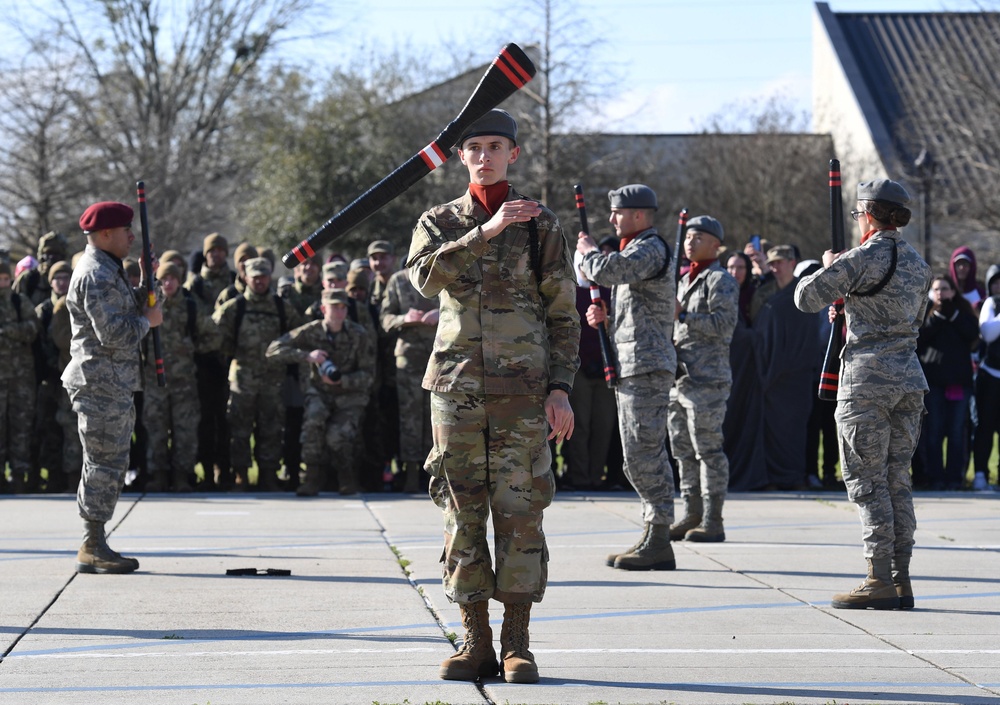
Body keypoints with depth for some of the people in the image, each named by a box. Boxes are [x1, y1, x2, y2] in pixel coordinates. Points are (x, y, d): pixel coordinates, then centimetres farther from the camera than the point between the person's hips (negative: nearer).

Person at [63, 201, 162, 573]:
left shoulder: (108, 271, 19)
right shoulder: (96, 275, -16)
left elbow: (123, 312, 21)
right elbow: (114, 333, -23)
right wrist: (148, 319, -9)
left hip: (114, 384, 11)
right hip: (101, 383, -11)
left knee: (109, 464, 13)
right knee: (105, 463, -9)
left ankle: (95, 546, 17)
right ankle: (93, 549, -6)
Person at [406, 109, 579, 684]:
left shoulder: (541, 225, 5)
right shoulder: (439, 222, 9)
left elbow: (564, 316, 5)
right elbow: (425, 275, -13)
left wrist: (561, 389, -3)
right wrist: (486, 232, -20)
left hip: (523, 389, -2)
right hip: (456, 387, 2)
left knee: (521, 512, -4)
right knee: (463, 513, 2)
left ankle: (517, 644, 2)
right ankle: (477, 642, 8)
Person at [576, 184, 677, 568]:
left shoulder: (651, 249, -11)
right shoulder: (635, 250, 22)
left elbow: (608, 271, -28)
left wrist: (588, 250, -8)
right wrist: (606, 317, 12)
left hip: (646, 367, -11)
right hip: (630, 368, 11)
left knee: (643, 455, -12)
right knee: (645, 456, 11)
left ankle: (658, 542, -11)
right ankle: (653, 539, 14)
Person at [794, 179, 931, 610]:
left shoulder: (862, 259, -12)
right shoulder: (918, 264, 12)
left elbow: (806, 297, -9)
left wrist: (828, 268, 10)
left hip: (867, 379, -7)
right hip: (909, 379, 7)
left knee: (867, 481, -4)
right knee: (897, 480, 11)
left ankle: (880, 582, -6)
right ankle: (901, 579, 10)